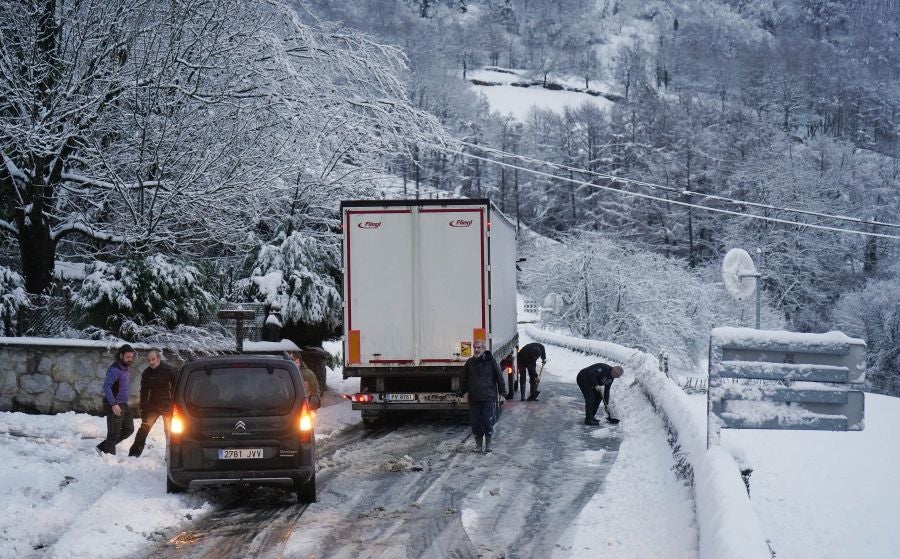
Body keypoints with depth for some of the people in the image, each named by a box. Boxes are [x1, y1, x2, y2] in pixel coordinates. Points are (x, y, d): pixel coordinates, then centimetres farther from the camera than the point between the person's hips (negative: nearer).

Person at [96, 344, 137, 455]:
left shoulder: (126, 369, 12)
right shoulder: (114, 369, -17)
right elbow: (106, 386, -25)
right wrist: (113, 404, -29)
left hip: (123, 405, 10)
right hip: (114, 406, -10)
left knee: (129, 429, 15)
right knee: (114, 433, -5)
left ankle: (103, 447, 20)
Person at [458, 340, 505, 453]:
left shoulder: (491, 361, 0)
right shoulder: (469, 362, 8)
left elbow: (499, 377, 4)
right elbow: (464, 379, 14)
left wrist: (502, 391, 1)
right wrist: (461, 392, 11)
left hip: (488, 398, -3)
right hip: (473, 398, 3)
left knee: (488, 421, -5)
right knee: (475, 422, 4)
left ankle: (488, 443, 9)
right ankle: (478, 444, 16)